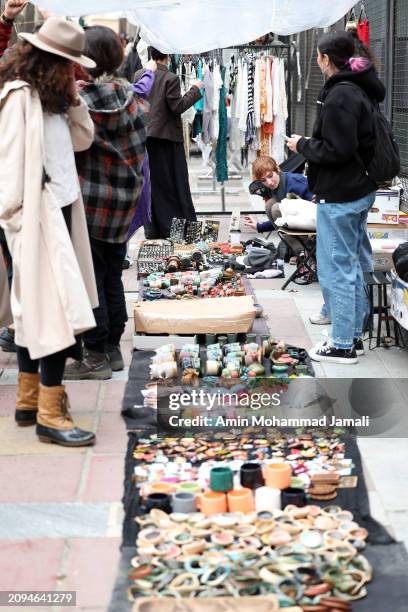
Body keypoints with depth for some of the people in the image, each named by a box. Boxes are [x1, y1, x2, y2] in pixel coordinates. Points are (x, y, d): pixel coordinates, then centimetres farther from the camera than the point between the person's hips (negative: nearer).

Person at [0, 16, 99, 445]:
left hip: (59, 212, 10)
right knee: (57, 311, -11)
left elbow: (83, 139, 15)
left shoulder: (49, 95, 15)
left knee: (36, 308, 13)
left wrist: (72, 96, 5)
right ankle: (49, 414, -6)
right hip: (36, 216, -10)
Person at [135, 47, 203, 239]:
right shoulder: (171, 78, -13)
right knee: (175, 184, 3)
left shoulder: (139, 75, 3)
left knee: (151, 183, 10)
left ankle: (152, 228, 13)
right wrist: (195, 90, -5)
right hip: (167, 137, -5)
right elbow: (177, 107, -14)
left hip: (145, 136, 5)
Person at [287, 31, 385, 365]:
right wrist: (310, 144, 11)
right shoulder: (362, 89, 11)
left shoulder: (340, 96, -20)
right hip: (361, 190, 10)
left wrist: (302, 144, -9)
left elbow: (336, 150, -24)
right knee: (352, 265, 17)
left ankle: (343, 345, 5)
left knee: (336, 270, -2)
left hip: (339, 197, -10)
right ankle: (354, 333, 27)